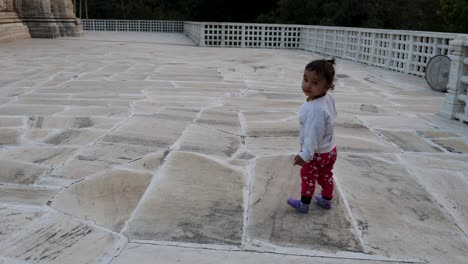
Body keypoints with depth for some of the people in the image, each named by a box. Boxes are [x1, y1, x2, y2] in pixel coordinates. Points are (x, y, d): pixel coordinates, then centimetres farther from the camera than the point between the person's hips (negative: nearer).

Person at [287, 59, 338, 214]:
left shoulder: (316, 109, -37)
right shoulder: (328, 98, -7)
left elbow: (313, 134, -36)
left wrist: (305, 154, -33)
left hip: (317, 153, -8)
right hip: (330, 150, 8)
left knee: (308, 176, 14)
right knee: (326, 176, 25)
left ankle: (304, 205, 31)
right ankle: (326, 200, 45)